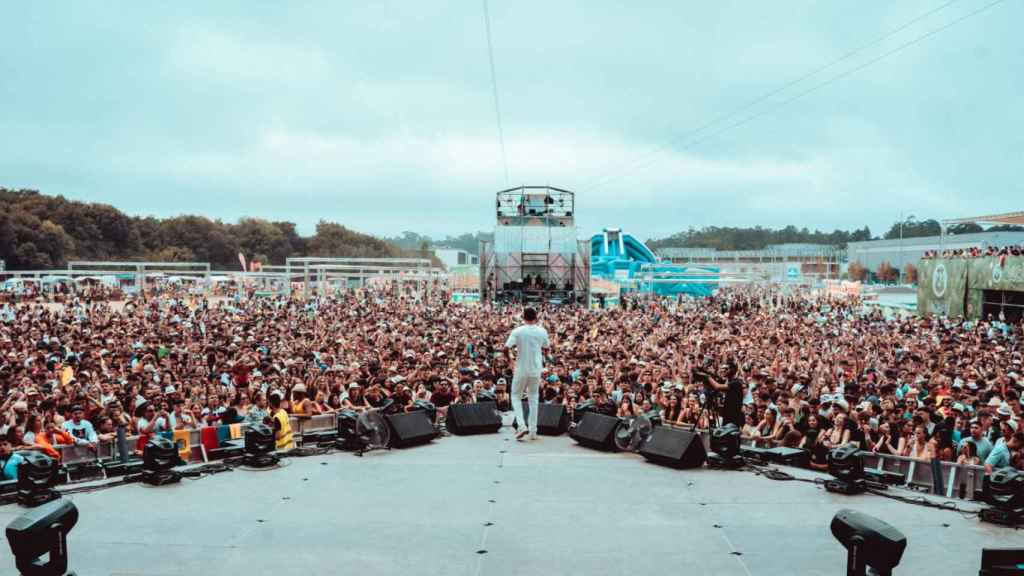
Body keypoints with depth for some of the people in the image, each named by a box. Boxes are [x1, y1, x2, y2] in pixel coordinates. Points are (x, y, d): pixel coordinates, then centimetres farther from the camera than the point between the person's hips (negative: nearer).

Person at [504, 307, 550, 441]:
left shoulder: (517, 331, -11)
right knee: (534, 398, 14)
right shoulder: (542, 331, -3)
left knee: (516, 396, 14)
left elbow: (506, 348, -15)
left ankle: (522, 425, -4)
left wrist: (508, 358, 4)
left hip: (521, 369, -2)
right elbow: (546, 347, 12)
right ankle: (533, 431, 14)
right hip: (536, 369, 3)